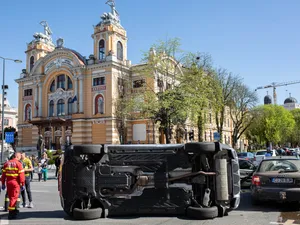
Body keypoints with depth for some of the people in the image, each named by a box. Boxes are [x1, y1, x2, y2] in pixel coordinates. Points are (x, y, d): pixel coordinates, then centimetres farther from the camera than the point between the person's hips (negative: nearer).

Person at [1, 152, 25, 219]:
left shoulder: (7, 163, 9)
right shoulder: (18, 163, -9)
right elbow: (21, 175, -13)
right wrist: (22, 184, -8)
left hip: (8, 182, 6)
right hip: (15, 182, -6)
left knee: (10, 196, 18)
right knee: (14, 197, -1)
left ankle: (14, 210, 33)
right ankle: (11, 213, -4)